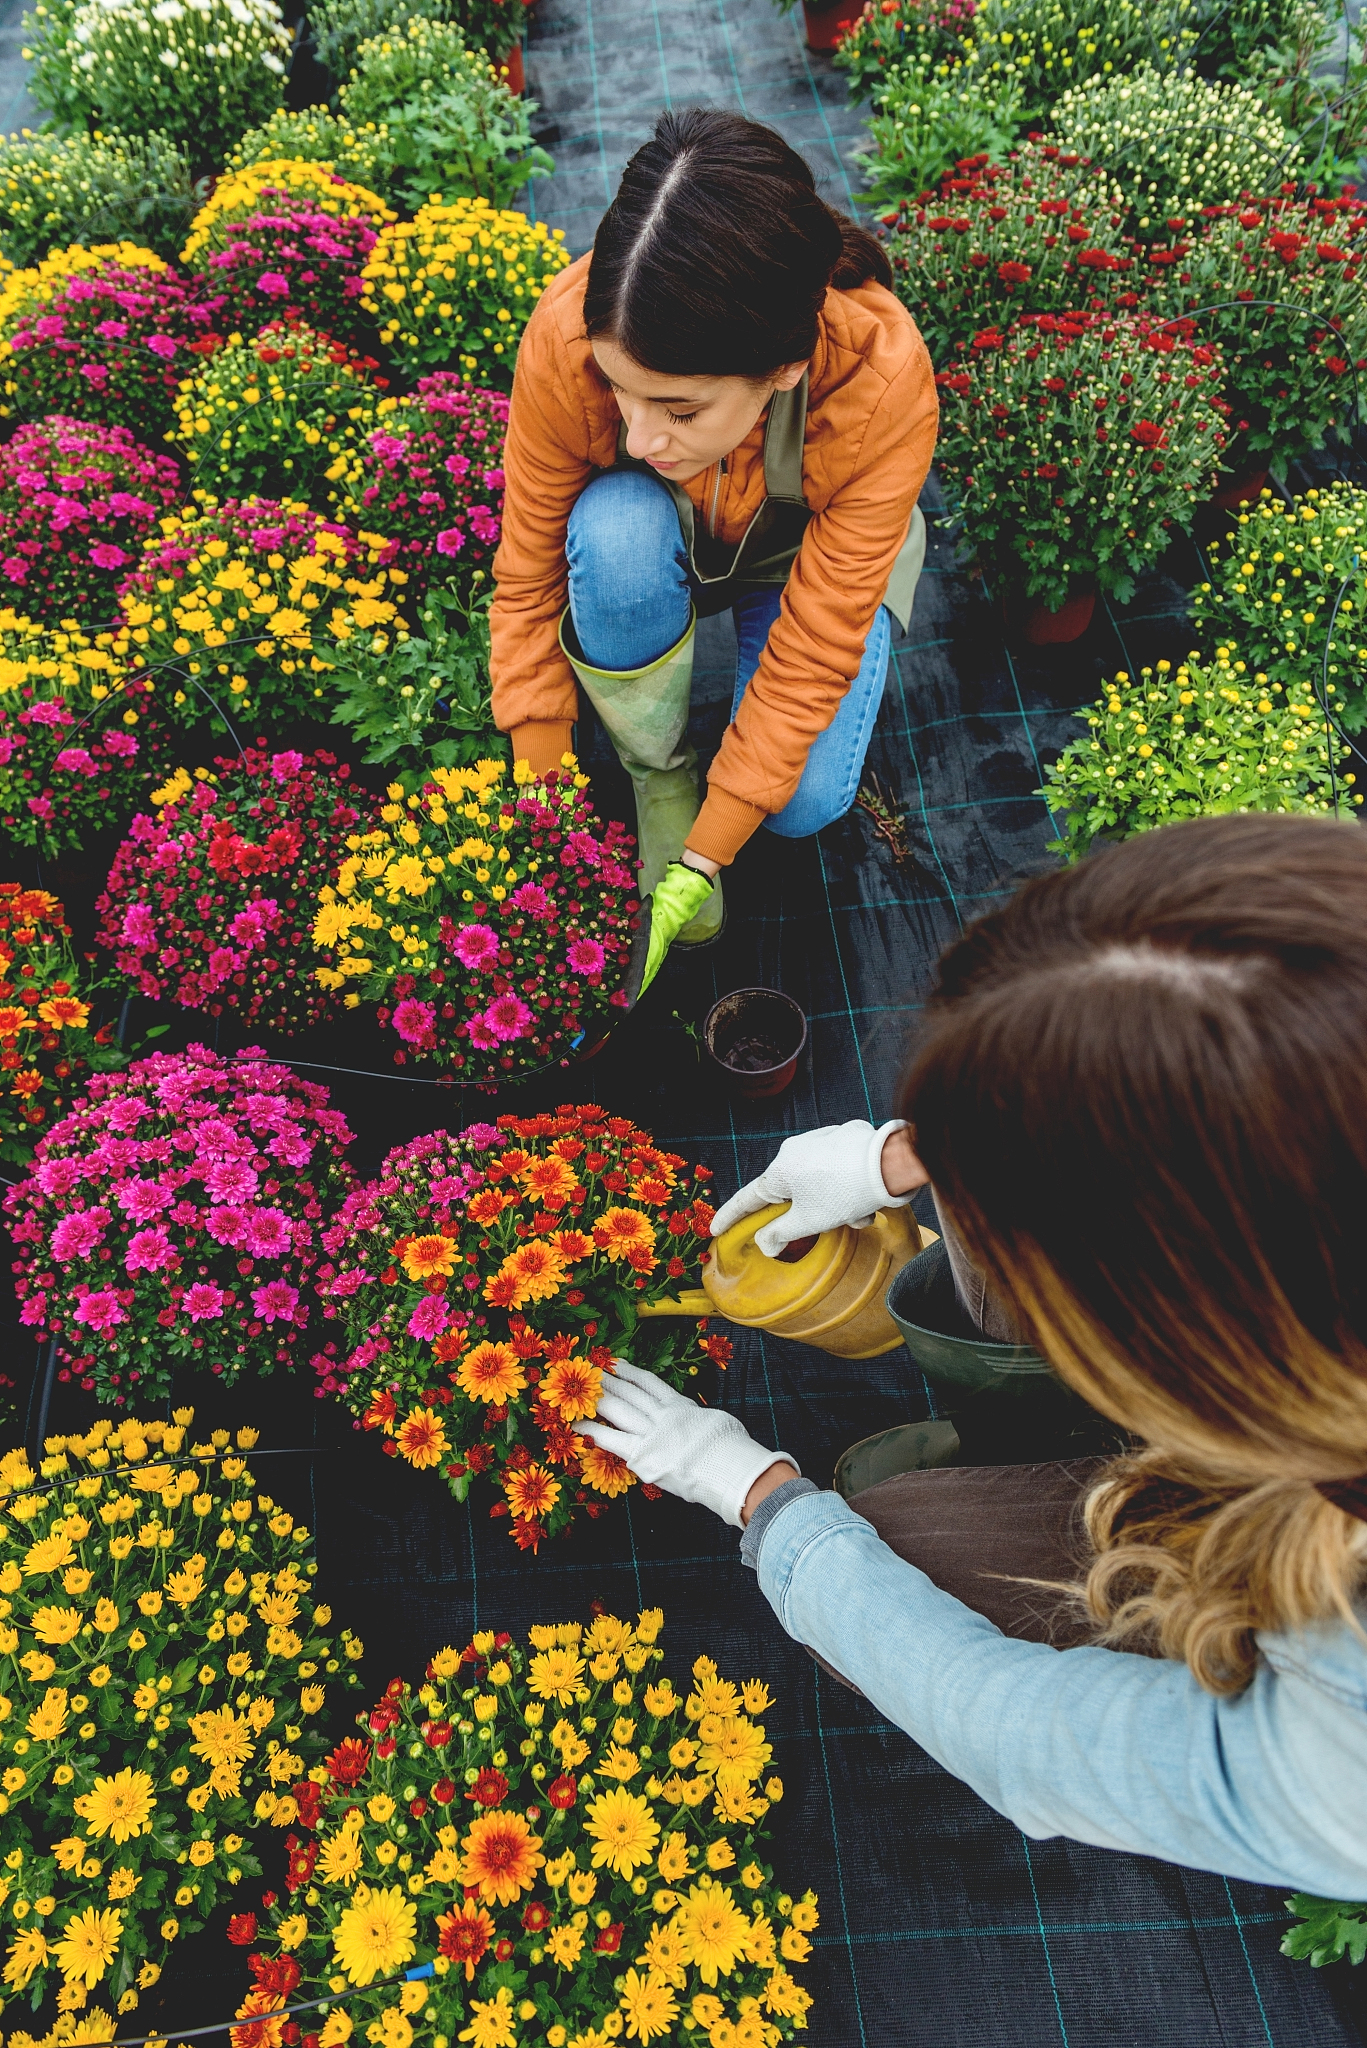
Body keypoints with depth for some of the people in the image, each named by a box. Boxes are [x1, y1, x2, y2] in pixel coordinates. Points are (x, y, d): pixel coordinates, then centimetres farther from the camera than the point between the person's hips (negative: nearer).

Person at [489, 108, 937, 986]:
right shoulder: (568, 337, -35)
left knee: (805, 802, -25)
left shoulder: (882, 381, -38)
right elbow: (529, 577, -22)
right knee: (617, 532, -37)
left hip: (819, 549, -1)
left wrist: (696, 867, -30)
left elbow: (814, 650, -31)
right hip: (654, 531, 1)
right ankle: (659, 767, -11)